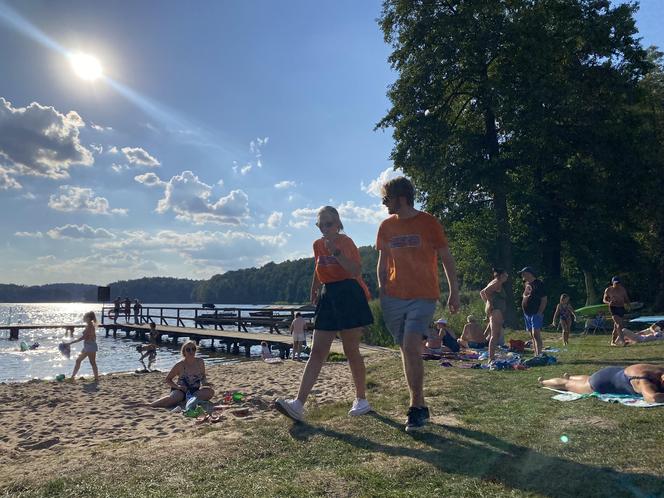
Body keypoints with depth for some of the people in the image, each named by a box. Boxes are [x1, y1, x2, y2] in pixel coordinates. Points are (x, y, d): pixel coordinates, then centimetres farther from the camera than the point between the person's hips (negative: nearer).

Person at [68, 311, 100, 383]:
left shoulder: (89, 326, -18)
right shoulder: (89, 325, 11)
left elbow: (83, 337, -21)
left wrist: (71, 343, -19)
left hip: (90, 346, -10)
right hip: (87, 346, 10)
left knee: (92, 363, -3)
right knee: (78, 360, 15)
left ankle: (97, 378, 4)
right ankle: (73, 376, 23)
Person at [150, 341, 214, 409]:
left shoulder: (200, 362, 2)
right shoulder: (180, 365, -7)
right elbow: (168, 379, 2)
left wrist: (205, 383, -5)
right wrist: (177, 386, -15)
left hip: (196, 391, 4)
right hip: (182, 390, -3)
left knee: (210, 391, -27)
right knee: (174, 398, -39)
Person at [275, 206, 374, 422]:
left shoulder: (346, 242, -8)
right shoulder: (317, 245, 11)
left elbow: (356, 271, -20)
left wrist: (335, 251, -24)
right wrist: (314, 292, 32)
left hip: (349, 297, -6)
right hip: (327, 298, 6)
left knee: (351, 351, 1)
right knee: (317, 352, 0)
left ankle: (361, 399, 18)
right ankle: (298, 404, -4)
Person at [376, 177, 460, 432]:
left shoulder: (428, 222, -4)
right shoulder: (386, 226, 8)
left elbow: (446, 258, 0)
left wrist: (454, 291, -1)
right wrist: (382, 290, 8)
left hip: (423, 296, -5)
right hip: (394, 297, 5)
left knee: (411, 348, -17)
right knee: (406, 350, 9)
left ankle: (416, 407, -3)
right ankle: (420, 406, 21)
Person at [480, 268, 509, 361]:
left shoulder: (493, 283, 20)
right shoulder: (497, 283, -9)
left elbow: (482, 292, 26)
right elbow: (486, 291, -25)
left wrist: (486, 302, 18)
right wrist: (491, 303, -19)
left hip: (493, 311, 10)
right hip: (496, 310, -10)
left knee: (495, 335, 12)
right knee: (495, 335, -10)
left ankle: (491, 357, 15)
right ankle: (491, 358, -11)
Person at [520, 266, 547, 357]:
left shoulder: (538, 284, -8)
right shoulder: (526, 284, 14)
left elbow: (544, 299, -11)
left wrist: (540, 312, -17)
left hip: (536, 313, -8)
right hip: (527, 313, 8)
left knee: (536, 334, -14)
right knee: (532, 335, 10)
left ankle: (539, 354, -15)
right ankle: (536, 355, 15)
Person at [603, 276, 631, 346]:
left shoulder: (623, 289, 10)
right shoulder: (608, 290, 1)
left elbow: (626, 299, 17)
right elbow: (604, 299, 7)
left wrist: (627, 304, -5)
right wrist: (609, 302, -15)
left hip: (621, 308, 4)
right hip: (613, 308, -4)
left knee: (616, 326, 7)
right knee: (619, 324, -21)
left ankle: (613, 341, 16)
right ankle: (621, 340, -31)